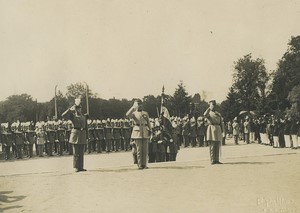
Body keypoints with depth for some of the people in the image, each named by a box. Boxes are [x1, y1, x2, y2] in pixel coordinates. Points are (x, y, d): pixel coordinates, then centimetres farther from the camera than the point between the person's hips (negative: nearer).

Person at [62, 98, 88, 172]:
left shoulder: (83, 116, 15)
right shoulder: (73, 115, -1)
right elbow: (63, 115, -15)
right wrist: (71, 109, -15)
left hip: (83, 134, 5)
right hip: (76, 133, -5)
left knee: (81, 152, 8)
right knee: (76, 152, -3)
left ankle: (80, 167, 13)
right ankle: (76, 167, 2)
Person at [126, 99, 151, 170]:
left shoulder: (145, 113, 16)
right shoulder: (134, 113, 7)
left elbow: (148, 123, 16)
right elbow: (127, 115, -16)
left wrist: (150, 130, 4)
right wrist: (133, 107, -14)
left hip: (145, 132, 3)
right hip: (137, 132, -3)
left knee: (145, 149, 1)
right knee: (139, 149, -4)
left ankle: (144, 164, 8)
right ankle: (140, 165, 0)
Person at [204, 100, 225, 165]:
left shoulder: (218, 114, 17)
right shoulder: (208, 113, 3)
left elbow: (221, 123, 14)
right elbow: (205, 115, -24)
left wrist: (223, 131, 6)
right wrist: (209, 108, -24)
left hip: (218, 130, 5)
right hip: (211, 130, -5)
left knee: (217, 146, 4)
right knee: (212, 146, -5)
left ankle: (217, 160, 8)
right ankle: (212, 160, -3)